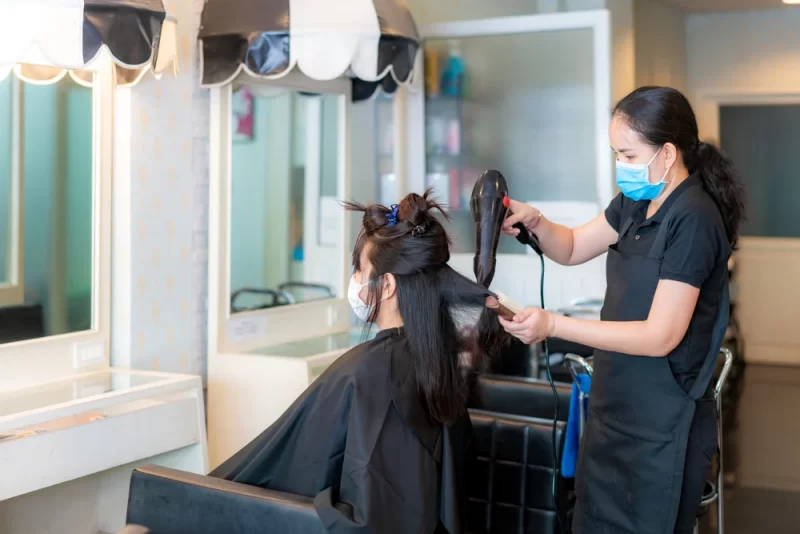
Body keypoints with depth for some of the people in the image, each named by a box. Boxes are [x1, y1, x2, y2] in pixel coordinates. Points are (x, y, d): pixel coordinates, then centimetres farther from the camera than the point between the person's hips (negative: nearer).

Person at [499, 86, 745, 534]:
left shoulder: (693, 219, -21)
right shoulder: (637, 203, 5)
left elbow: (660, 337, -24)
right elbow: (573, 248, 17)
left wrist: (554, 325, -28)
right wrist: (534, 221, -6)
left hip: (662, 427, -8)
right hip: (615, 410, 8)